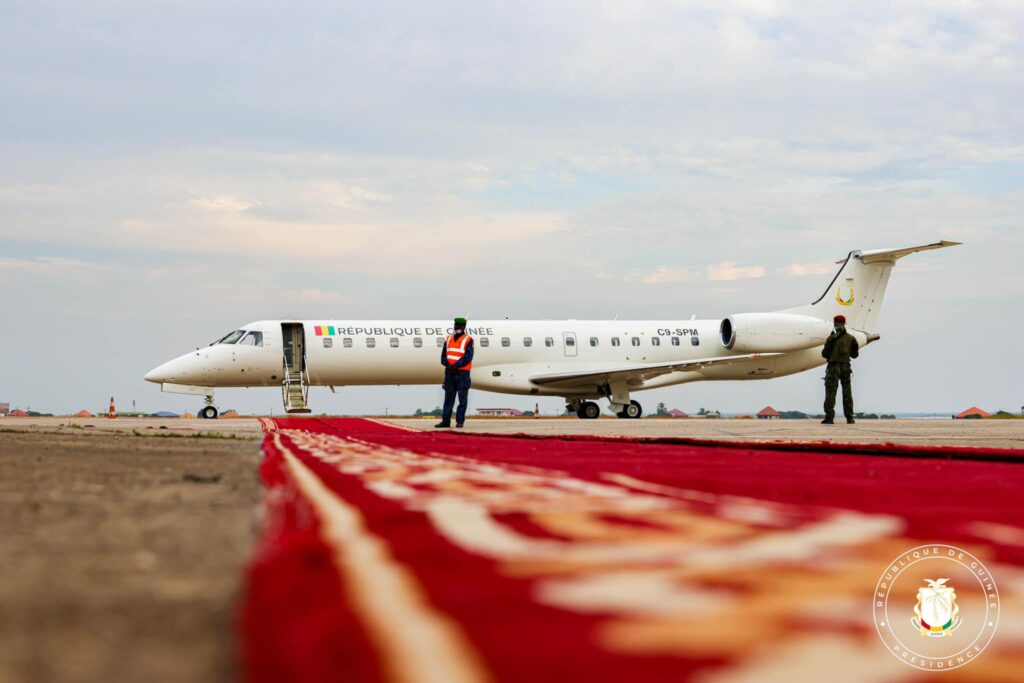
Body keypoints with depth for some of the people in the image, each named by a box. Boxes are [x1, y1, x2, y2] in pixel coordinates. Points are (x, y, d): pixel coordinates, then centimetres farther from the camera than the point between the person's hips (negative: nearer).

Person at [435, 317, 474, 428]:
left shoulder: (468, 340, -3)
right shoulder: (449, 339, 13)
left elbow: (468, 358, -13)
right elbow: (444, 355, 8)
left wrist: (455, 366, -18)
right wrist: (448, 365, -12)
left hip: (462, 372, -5)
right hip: (449, 372, 5)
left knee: (462, 398, -3)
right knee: (448, 397, 6)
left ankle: (460, 421, 0)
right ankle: (445, 421, 7)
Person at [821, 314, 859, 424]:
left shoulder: (832, 338, -8)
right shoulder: (851, 338, 3)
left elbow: (825, 354, -3)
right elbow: (854, 354, 10)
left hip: (833, 367, -3)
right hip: (846, 367, 4)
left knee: (830, 392, -2)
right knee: (847, 392, 10)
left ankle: (829, 417, -9)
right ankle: (849, 417, 7)